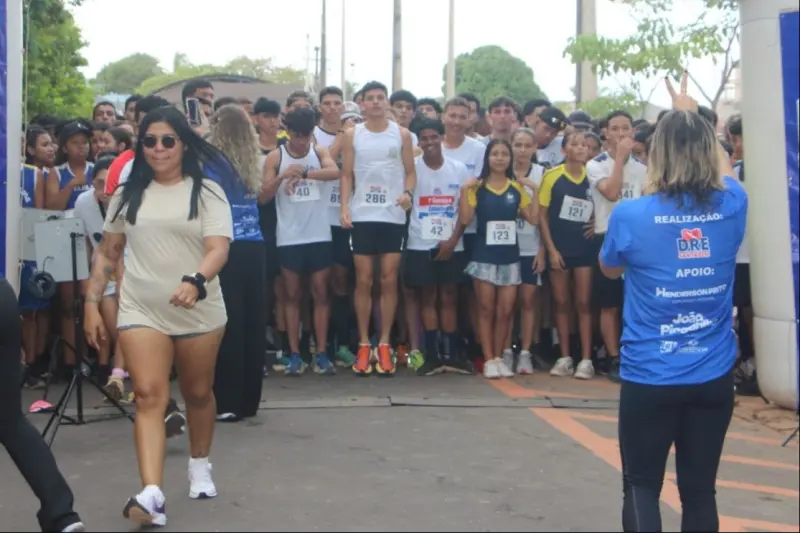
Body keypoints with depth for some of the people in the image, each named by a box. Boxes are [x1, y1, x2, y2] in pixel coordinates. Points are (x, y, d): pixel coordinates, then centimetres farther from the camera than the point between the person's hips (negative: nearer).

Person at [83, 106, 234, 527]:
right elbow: (108, 253, 13)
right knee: (149, 397, -12)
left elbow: (219, 249, -15)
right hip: (141, 311, 1)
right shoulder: (128, 194, 7)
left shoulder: (207, 192, -2)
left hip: (199, 313, -1)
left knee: (198, 393, 14)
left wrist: (195, 282, -34)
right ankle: (151, 494, -20)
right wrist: (91, 302, 7)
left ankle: (199, 466, 38)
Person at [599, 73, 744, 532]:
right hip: (714, 377, 3)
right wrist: (693, 116, 35)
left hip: (649, 378, -3)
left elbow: (610, 269, 10)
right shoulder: (731, 207, -4)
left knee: (642, 486, 10)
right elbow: (725, 170, 22)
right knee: (700, 489, 13)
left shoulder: (631, 215, -12)